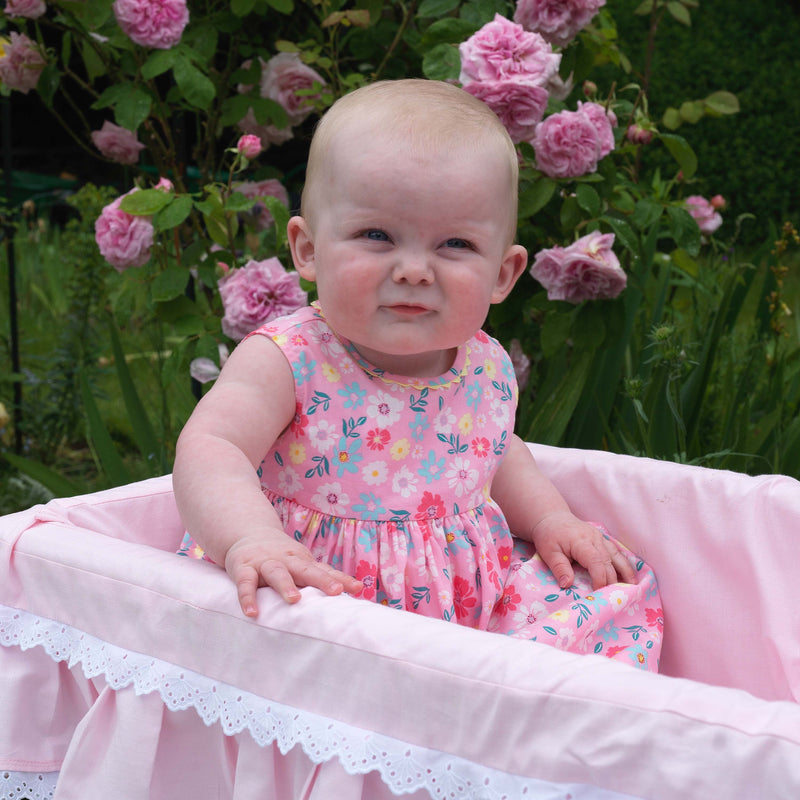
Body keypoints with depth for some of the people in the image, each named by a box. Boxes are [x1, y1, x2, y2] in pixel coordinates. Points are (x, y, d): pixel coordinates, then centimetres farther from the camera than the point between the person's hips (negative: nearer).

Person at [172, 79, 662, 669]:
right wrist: (252, 540, -50)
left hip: (468, 594, 5)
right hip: (317, 595, -4)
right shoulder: (286, 362, -16)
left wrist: (551, 519, 8)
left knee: (617, 596, -7)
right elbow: (208, 450, -31)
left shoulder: (488, 370, 1)